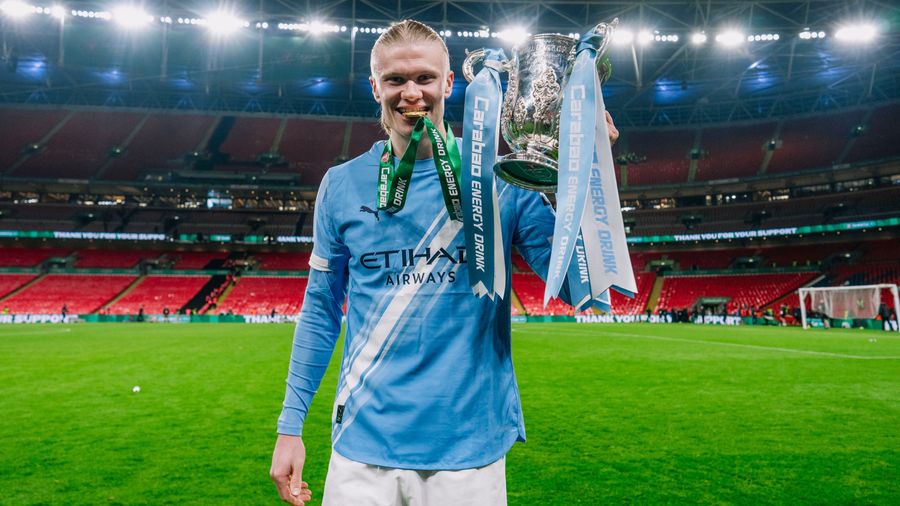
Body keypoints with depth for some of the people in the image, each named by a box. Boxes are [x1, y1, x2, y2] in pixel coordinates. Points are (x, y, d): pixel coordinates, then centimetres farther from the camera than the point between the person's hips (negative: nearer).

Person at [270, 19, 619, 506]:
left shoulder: (500, 179, -5)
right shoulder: (342, 185, 1)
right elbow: (321, 309, 6)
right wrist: (290, 425, 5)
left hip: (470, 447, -1)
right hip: (363, 447, 2)